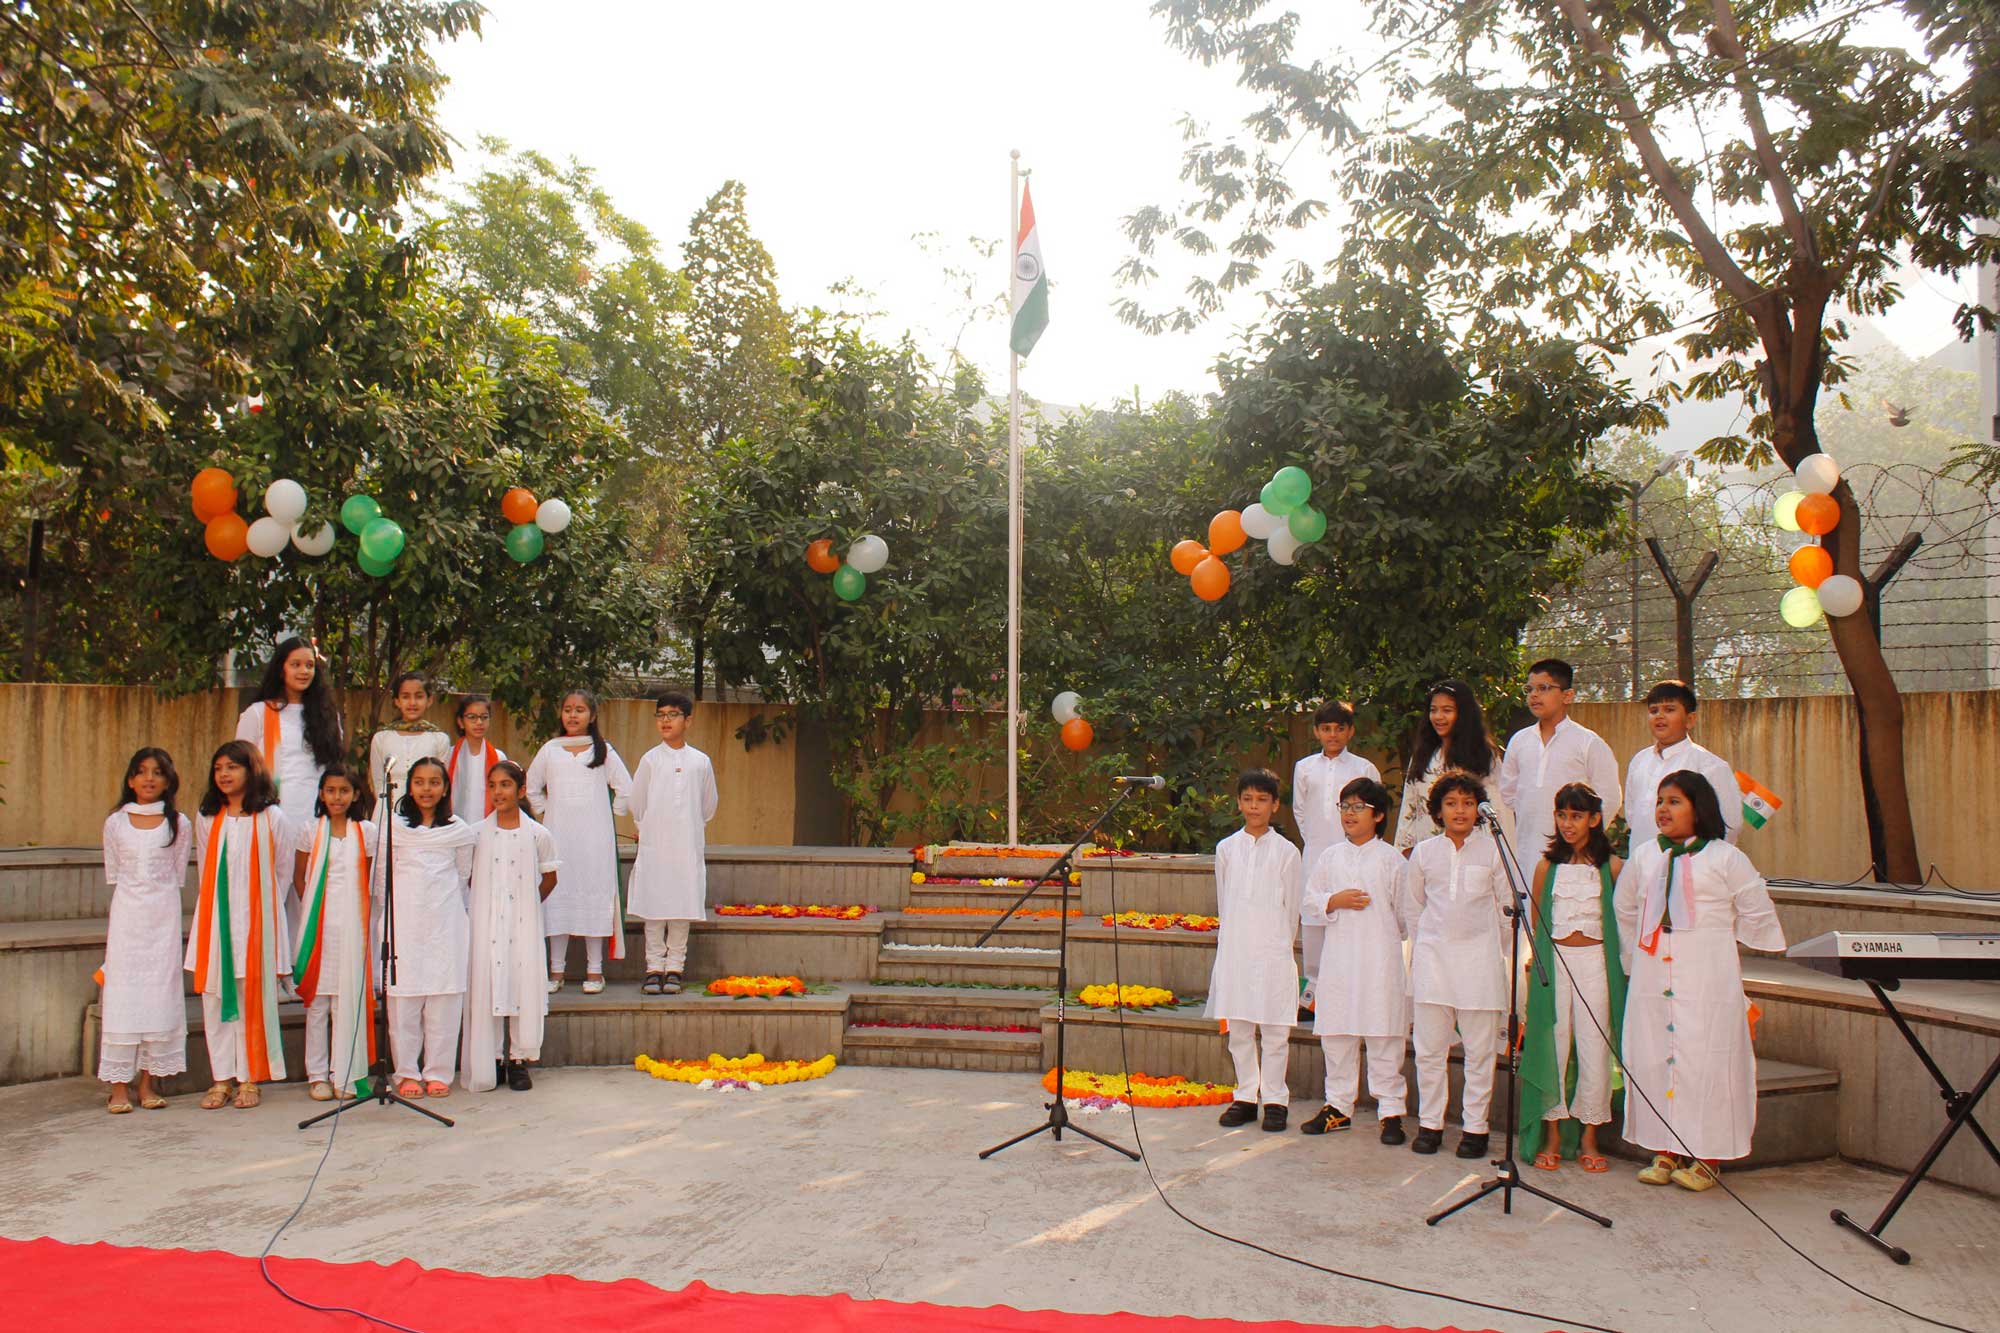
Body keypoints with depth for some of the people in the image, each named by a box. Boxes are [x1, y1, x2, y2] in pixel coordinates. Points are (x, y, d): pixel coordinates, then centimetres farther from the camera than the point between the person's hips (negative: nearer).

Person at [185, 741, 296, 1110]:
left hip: (256, 919, -3)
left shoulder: (271, 817, 0)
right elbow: (205, 871, 18)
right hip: (214, 918, 4)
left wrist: (263, 908, 5)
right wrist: (216, 907, 12)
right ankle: (222, 1078, 9)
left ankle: (249, 1079, 5)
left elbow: (283, 871, 5)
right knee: (215, 996, 2)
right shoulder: (206, 818, 11)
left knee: (252, 997, -1)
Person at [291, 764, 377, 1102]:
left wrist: (363, 911, 2)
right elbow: (299, 876, 13)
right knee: (316, 1000, 3)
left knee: (349, 998, -1)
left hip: (352, 924, 0)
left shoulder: (366, 832, 6)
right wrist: (311, 909, 5)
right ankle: (317, 1075, 10)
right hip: (318, 923, 0)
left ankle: (346, 1075, 5)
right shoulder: (311, 830, 6)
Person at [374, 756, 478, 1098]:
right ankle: (407, 1073, 9)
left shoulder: (459, 831, 8)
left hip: (445, 921, 0)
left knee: (445, 998, -1)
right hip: (403, 920, 0)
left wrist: (442, 899, 13)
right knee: (403, 997, -1)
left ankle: (438, 1072, 8)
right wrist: (407, 899, 9)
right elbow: (383, 872, 12)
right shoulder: (393, 827, 7)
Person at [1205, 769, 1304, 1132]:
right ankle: (1246, 1096, 18)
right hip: (1234, 949, 3)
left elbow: (1291, 906, 5)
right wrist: (1233, 937, 12)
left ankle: (1274, 1099, 11)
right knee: (1238, 1028, 8)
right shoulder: (1226, 848, 6)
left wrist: (1280, 944, 8)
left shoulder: (1286, 852, -1)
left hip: (1273, 951, -2)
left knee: (1274, 1029, 1)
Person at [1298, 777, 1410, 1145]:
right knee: (1336, 1035, 9)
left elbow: (1404, 912, 5)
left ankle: (1391, 1111, 8)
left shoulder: (1391, 859, 1)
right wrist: (1336, 901, -8)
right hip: (1338, 957, 3)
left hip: (1380, 958, -3)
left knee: (1384, 1037, -1)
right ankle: (1338, 1106, 21)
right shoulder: (1330, 857, 9)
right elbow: (1309, 903, 8)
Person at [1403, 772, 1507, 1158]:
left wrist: (1492, 948, 10)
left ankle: (1475, 1126, 12)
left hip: (1479, 956, -1)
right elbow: (1412, 908, 16)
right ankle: (1429, 1122, 15)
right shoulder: (1424, 852, 6)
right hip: (1432, 955, 1)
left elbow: (1506, 906, 9)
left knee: (1479, 1049, 2)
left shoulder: (1493, 850, 1)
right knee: (1429, 1047, 5)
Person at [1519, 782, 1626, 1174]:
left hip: (1595, 959, -1)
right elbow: (1536, 922, 10)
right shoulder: (1547, 866, 6)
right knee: (1553, 1045, 2)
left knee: (1594, 1048, -1)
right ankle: (1553, 1136, 12)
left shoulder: (1611, 866, 2)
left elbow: (1621, 921, 6)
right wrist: (1541, 961, 1)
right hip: (1554, 960, 1)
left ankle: (1588, 1137, 11)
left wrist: (1617, 963, -2)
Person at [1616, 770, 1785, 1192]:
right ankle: (1665, 1152, 13)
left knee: (1705, 1059, -5)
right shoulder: (1644, 856, 10)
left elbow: (1757, 915, 6)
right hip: (1652, 978, 4)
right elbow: (1626, 913, 23)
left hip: (1707, 979, -4)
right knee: (1652, 1056, 3)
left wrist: (1715, 944, 11)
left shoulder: (1726, 859, -3)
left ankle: (1708, 1158, 6)